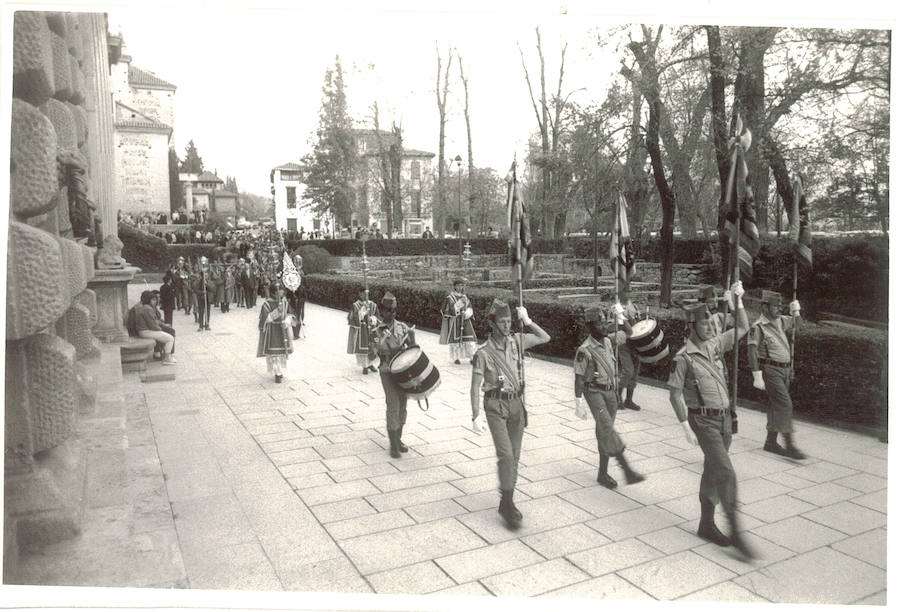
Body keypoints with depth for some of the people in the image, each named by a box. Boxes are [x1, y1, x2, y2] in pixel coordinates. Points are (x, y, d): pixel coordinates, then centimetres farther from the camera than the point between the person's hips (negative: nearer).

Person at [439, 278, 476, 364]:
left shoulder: (464, 296, 9)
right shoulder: (450, 297, -5)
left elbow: (469, 308, 7)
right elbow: (451, 309, -14)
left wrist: (466, 313, -14)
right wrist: (460, 302, -23)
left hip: (465, 320, 4)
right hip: (454, 321, -4)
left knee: (469, 339, -2)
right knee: (455, 339, 0)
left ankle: (471, 357, 4)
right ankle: (456, 358, 13)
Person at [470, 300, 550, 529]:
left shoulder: (516, 341, 3)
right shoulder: (484, 353, -12)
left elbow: (545, 338, 12)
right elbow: (475, 387, -11)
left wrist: (527, 321, 0)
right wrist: (476, 416, -18)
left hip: (516, 403, 5)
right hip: (495, 405, -5)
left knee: (514, 456, 10)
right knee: (505, 454, -14)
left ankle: (507, 504, 22)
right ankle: (507, 504, -2)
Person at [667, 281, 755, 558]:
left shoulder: (715, 345, 6)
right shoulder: (683, 357, -13)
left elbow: (743, 328, 16)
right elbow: (675, 394, -11)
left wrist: (738, 300, 4)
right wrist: (686, 427, -14)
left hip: (724, 419, 7)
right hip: (704, 422, -7)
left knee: (713, 472, 13)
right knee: (726, 473, -13)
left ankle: (707, 525, 25)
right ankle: (735, 532, -5)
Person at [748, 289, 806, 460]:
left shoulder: (780, 321, 11)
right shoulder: (758, 327, -13)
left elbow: (795, 323, 31)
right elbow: (752, 352, -16)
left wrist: (796, 311, 8)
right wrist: (757, 377, -20)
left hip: (784, 370, 8)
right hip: (771, 370, -8)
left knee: (775, 407, 13)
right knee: (785, 406, -12)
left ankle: (771, 442, 22)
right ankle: (789, 446, -9)